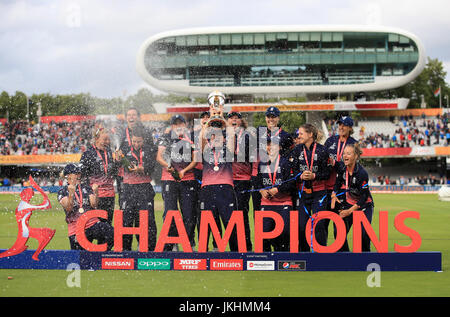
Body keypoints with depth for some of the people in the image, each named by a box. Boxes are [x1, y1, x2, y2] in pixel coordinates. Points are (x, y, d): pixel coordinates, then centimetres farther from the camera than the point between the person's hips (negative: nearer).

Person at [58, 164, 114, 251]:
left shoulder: (86, 187, 15)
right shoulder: (62, 192, 7)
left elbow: (94, 204, 3)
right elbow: (68, 208, -10)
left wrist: (95, 192, -13)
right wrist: (71, 193, -24)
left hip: (92, 223, 2)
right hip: (75, 229, -2)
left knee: (110, 232, -25)